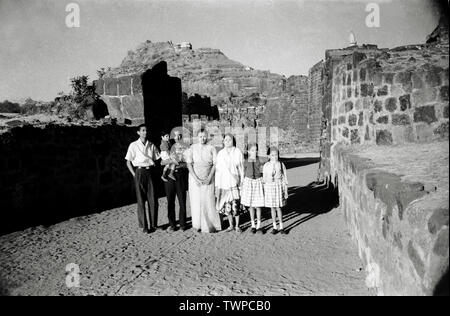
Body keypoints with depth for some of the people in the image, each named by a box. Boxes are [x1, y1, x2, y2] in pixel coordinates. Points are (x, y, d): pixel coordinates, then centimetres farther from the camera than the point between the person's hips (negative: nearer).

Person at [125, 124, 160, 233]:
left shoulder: (151, 145, 9)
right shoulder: (134, 145, 0)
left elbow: (158, 159, 15)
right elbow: (128, 162, 3)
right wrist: (134, 175, -5)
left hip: (150, 172, 3)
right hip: (139, 172, -3)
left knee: (153, 200, 3)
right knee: (141, 200, 2)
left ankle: (153, 224, 15)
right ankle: (144, 226, 10)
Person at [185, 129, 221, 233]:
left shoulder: (211, 148, 4)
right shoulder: (192, 148, 4)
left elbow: (215, 164, 2)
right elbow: (189, 164, 0)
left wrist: (209, 177, -10)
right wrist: (196, 178, -10)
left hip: (208, 179, 0)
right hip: (195, 179, 0)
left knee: (209, 200, -6)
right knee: (196, 201, -1)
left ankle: (211, 225, 4)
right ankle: (198, 225, 8)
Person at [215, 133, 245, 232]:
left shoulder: (238, 152, 1)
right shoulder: (220, 153, 7)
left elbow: (241, 168, 3)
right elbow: (218, 169, 9)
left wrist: (241, 181, -1)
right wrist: (217, 184, 6)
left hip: (234, 182, -2)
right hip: (223, 182, 2)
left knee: (236, 205, -3)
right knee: (227, 206, 6)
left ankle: (237, 226, 11)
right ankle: (231, 225, 20)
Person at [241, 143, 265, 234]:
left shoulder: (260, 161, -3)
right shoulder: (246, 162, 1)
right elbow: (244, 174, 8)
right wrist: (242, 185, 7)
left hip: (258, 182, -1)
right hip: (249, 182, 1)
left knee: (258, 206, 1)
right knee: (251, 206, 7)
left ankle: (258, 226, 12)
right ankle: (253, 225, 19)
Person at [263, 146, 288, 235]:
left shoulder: (281, 165, -2)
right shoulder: (266, 166, 0)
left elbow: (284, 178, 2)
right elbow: (264, 179, 6)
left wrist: (285, 191, 2)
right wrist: (264, 192, 4)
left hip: (279, 187, -1)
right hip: (269, 187, 1)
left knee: (278, 208, 0)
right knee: (272, 208, 8)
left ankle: (281, 227, 12)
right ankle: (275, 227, 18)